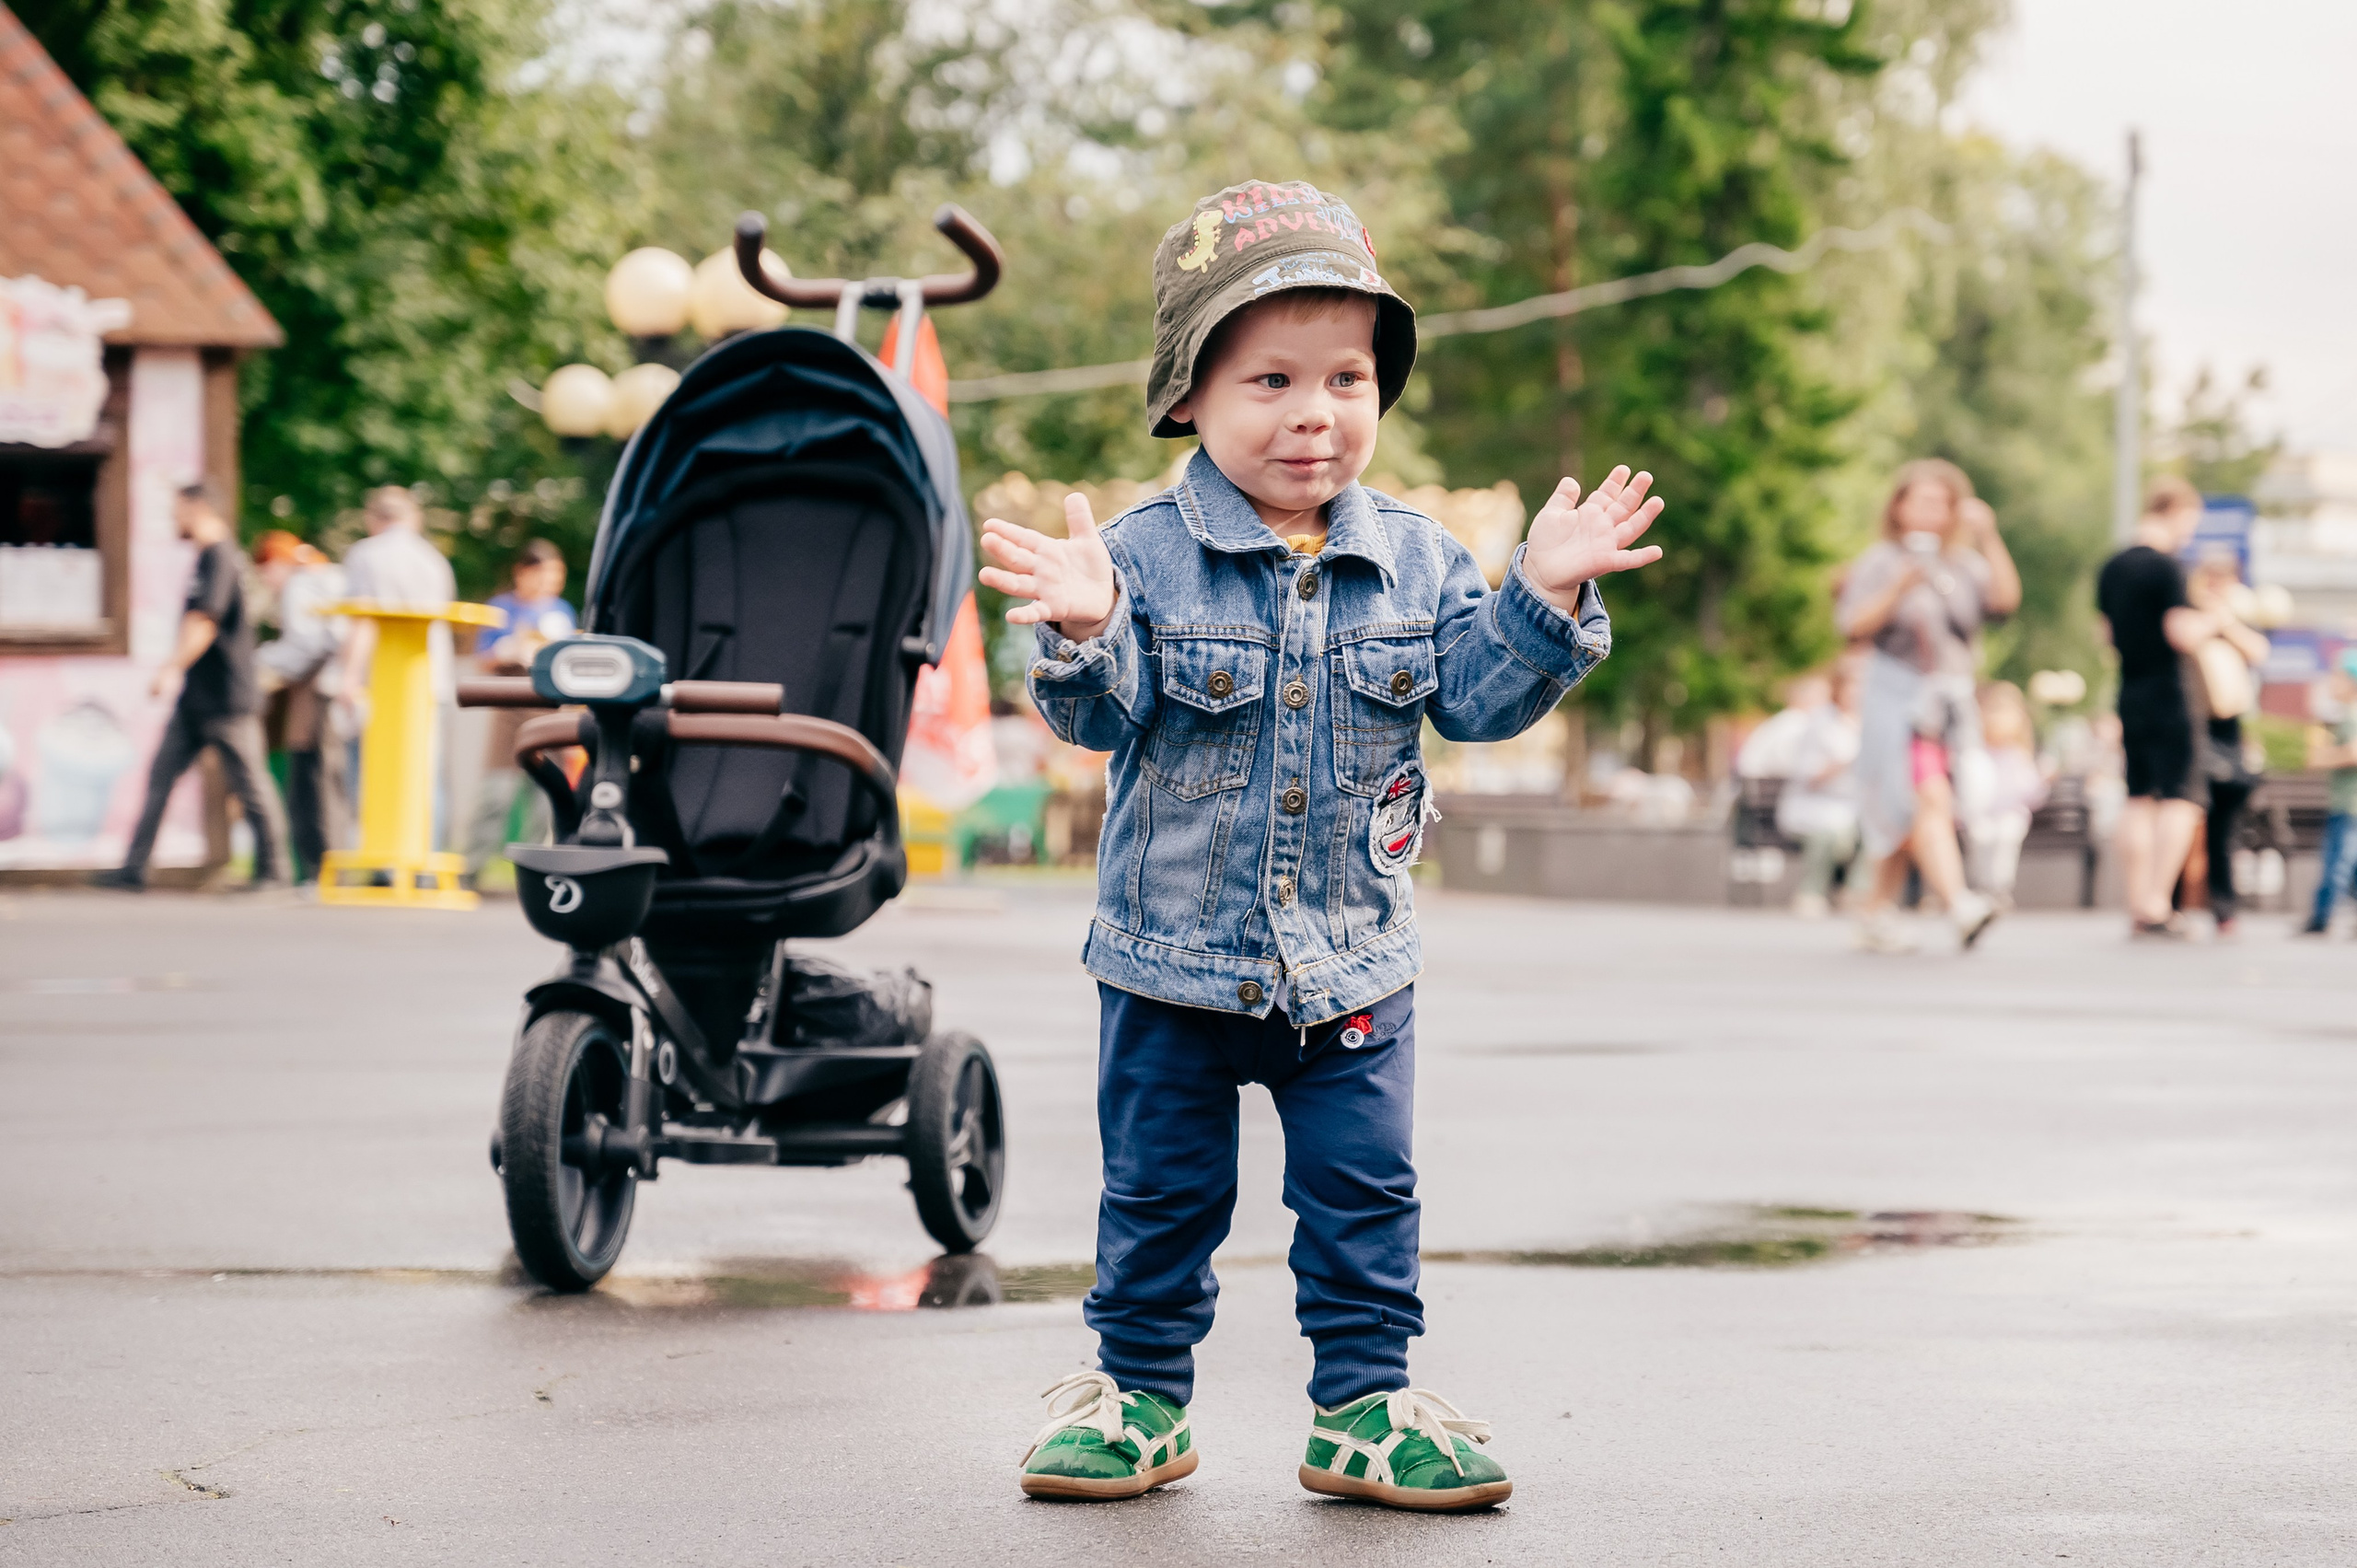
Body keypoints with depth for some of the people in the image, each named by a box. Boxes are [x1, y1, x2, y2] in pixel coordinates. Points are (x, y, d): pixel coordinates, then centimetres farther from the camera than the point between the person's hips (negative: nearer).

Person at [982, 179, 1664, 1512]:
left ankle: (1365, 1403, 16)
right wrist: (1083, 636, -35)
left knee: (1364, 1192, 5)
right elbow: (1102, 715, -15)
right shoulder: (1143, 555, -9)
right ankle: (1141, 1393, 24)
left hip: (1354, 962, 2)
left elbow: (1478, 697, -2)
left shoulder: (1414, 560, 0)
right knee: (1160, 1194, 10)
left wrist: (1544, 599, -15)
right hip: (1176, 959, -2)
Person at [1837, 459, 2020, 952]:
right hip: (1898, 696, -5)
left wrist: (1989, 538, -9)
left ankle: (1876, 914, 19)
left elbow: (2006, 599, -3)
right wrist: (1899, 588, -20)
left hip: (1953, 702, 5)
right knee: (1929, 800, -21)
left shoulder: (1964, 566, 14)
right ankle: (1959, 904, -34)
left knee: (1907, 819, 8)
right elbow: (1855, 626, -7)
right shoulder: (1880, 564, 3)